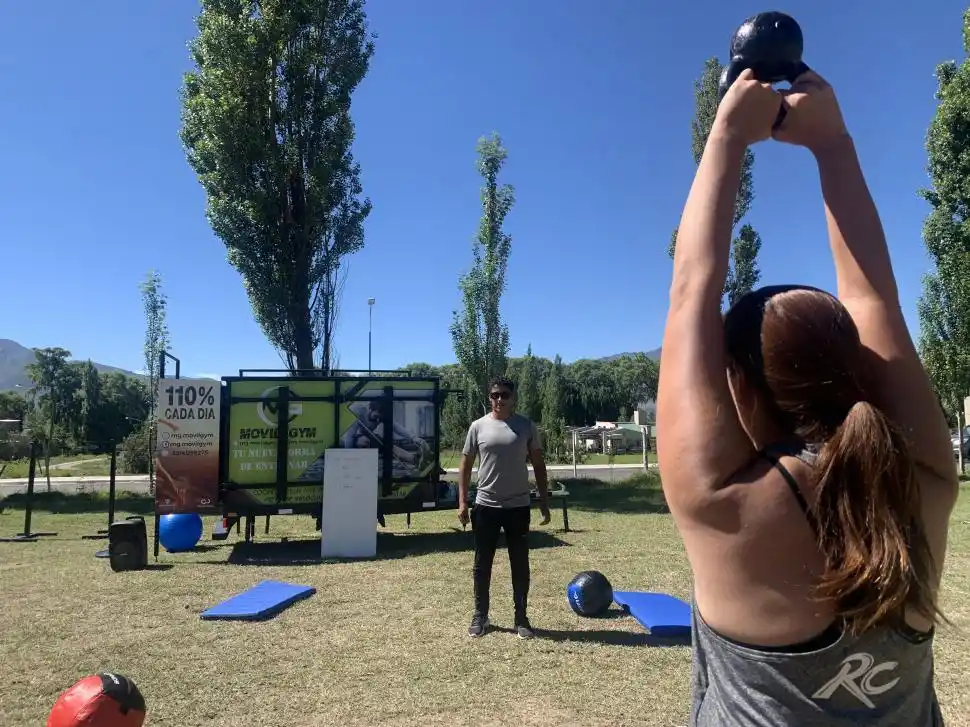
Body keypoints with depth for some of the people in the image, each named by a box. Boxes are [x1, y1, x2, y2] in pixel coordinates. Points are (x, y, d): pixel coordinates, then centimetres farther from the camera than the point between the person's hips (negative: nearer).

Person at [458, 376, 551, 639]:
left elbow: (538, 465, 6)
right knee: (482, 564, 9)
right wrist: (462, 502, -3)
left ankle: (521, 618, 20)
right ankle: (480, 616, 23)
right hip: (486, 506, 0)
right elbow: (466, 464, 4)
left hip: (518, 506, 0)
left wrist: (544, 502, 2)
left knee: (520, 564, 8)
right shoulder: (478, 426, 0)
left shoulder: (526, 426, 1)